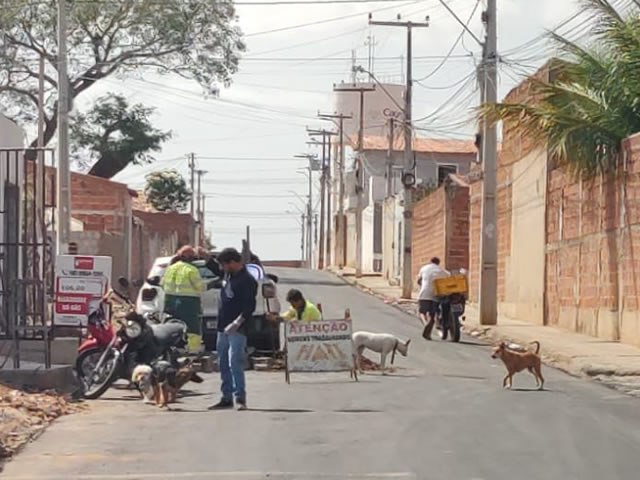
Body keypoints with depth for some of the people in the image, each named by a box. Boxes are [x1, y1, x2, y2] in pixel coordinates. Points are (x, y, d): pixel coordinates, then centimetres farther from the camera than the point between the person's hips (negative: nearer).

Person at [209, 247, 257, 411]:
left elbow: (250, 306, -19)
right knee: (223, 364, 11)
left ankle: (240, 398, -16)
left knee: (235, 363, -16)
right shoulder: (229, 276, 14)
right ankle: (227, 398, 19)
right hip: (223, 328, 9)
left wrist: (237, 323, -26)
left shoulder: (247, 281, -12)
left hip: (237, 330, -9)